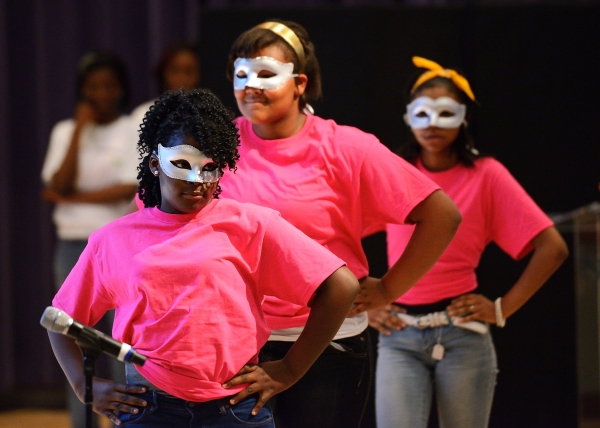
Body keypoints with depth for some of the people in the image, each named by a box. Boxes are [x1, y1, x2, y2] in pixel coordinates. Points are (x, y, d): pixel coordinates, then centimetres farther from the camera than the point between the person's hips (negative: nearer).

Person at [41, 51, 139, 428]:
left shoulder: (136, 131, 0)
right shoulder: (65, 132, 9)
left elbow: (130, 190, -11)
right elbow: (60, 185, -5)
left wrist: (71, 197, -8)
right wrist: (79, 131, -7)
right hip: (74, 246, 3)